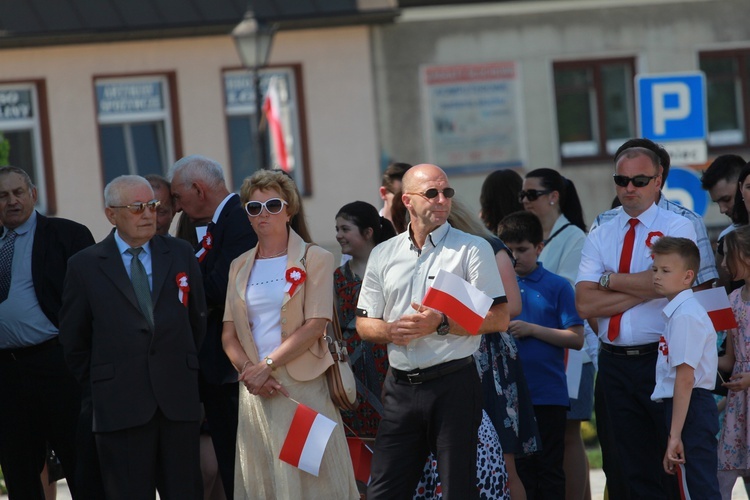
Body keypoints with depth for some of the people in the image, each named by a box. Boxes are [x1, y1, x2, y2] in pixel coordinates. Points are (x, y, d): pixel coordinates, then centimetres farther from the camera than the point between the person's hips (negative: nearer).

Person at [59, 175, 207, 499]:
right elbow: (73, 340, 9)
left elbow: (197, 318, 18)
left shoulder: (180, 254, 9)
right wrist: (98, 386, 9)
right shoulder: (84, 266, 2)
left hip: (178, 399, 2)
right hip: (120, 405, -2)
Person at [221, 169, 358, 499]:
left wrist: (267, 365, -14)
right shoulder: (240, 267, 14)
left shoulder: (314, 259, 0)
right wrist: (250, 371, -9)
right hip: (256, 387, 4)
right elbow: (229, 334, 10)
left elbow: (315, 326, -9)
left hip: (303, 385, -4)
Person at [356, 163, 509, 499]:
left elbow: (499, 318, -7)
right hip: (401, 389, 4)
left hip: (453, 386, -4)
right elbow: (364, 324, 15)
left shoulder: (472, 249, 0)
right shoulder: (383, 255, 13)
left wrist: (441, 324, -15)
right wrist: (391, 331, -7)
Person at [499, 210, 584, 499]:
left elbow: (576, 338, -5)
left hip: (549, 393, -2)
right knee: (520, 468, 8)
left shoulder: (557, 287, 1)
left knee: (549, 469, 2)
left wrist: (532, 329, -13)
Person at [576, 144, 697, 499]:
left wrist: (611, 280, -5)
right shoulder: (599, 236, 11)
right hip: (614, 362, 4)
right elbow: (585, 304, -2)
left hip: (662, 361, -4)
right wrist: (642, 289, -10)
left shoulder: (677, 227, 1)